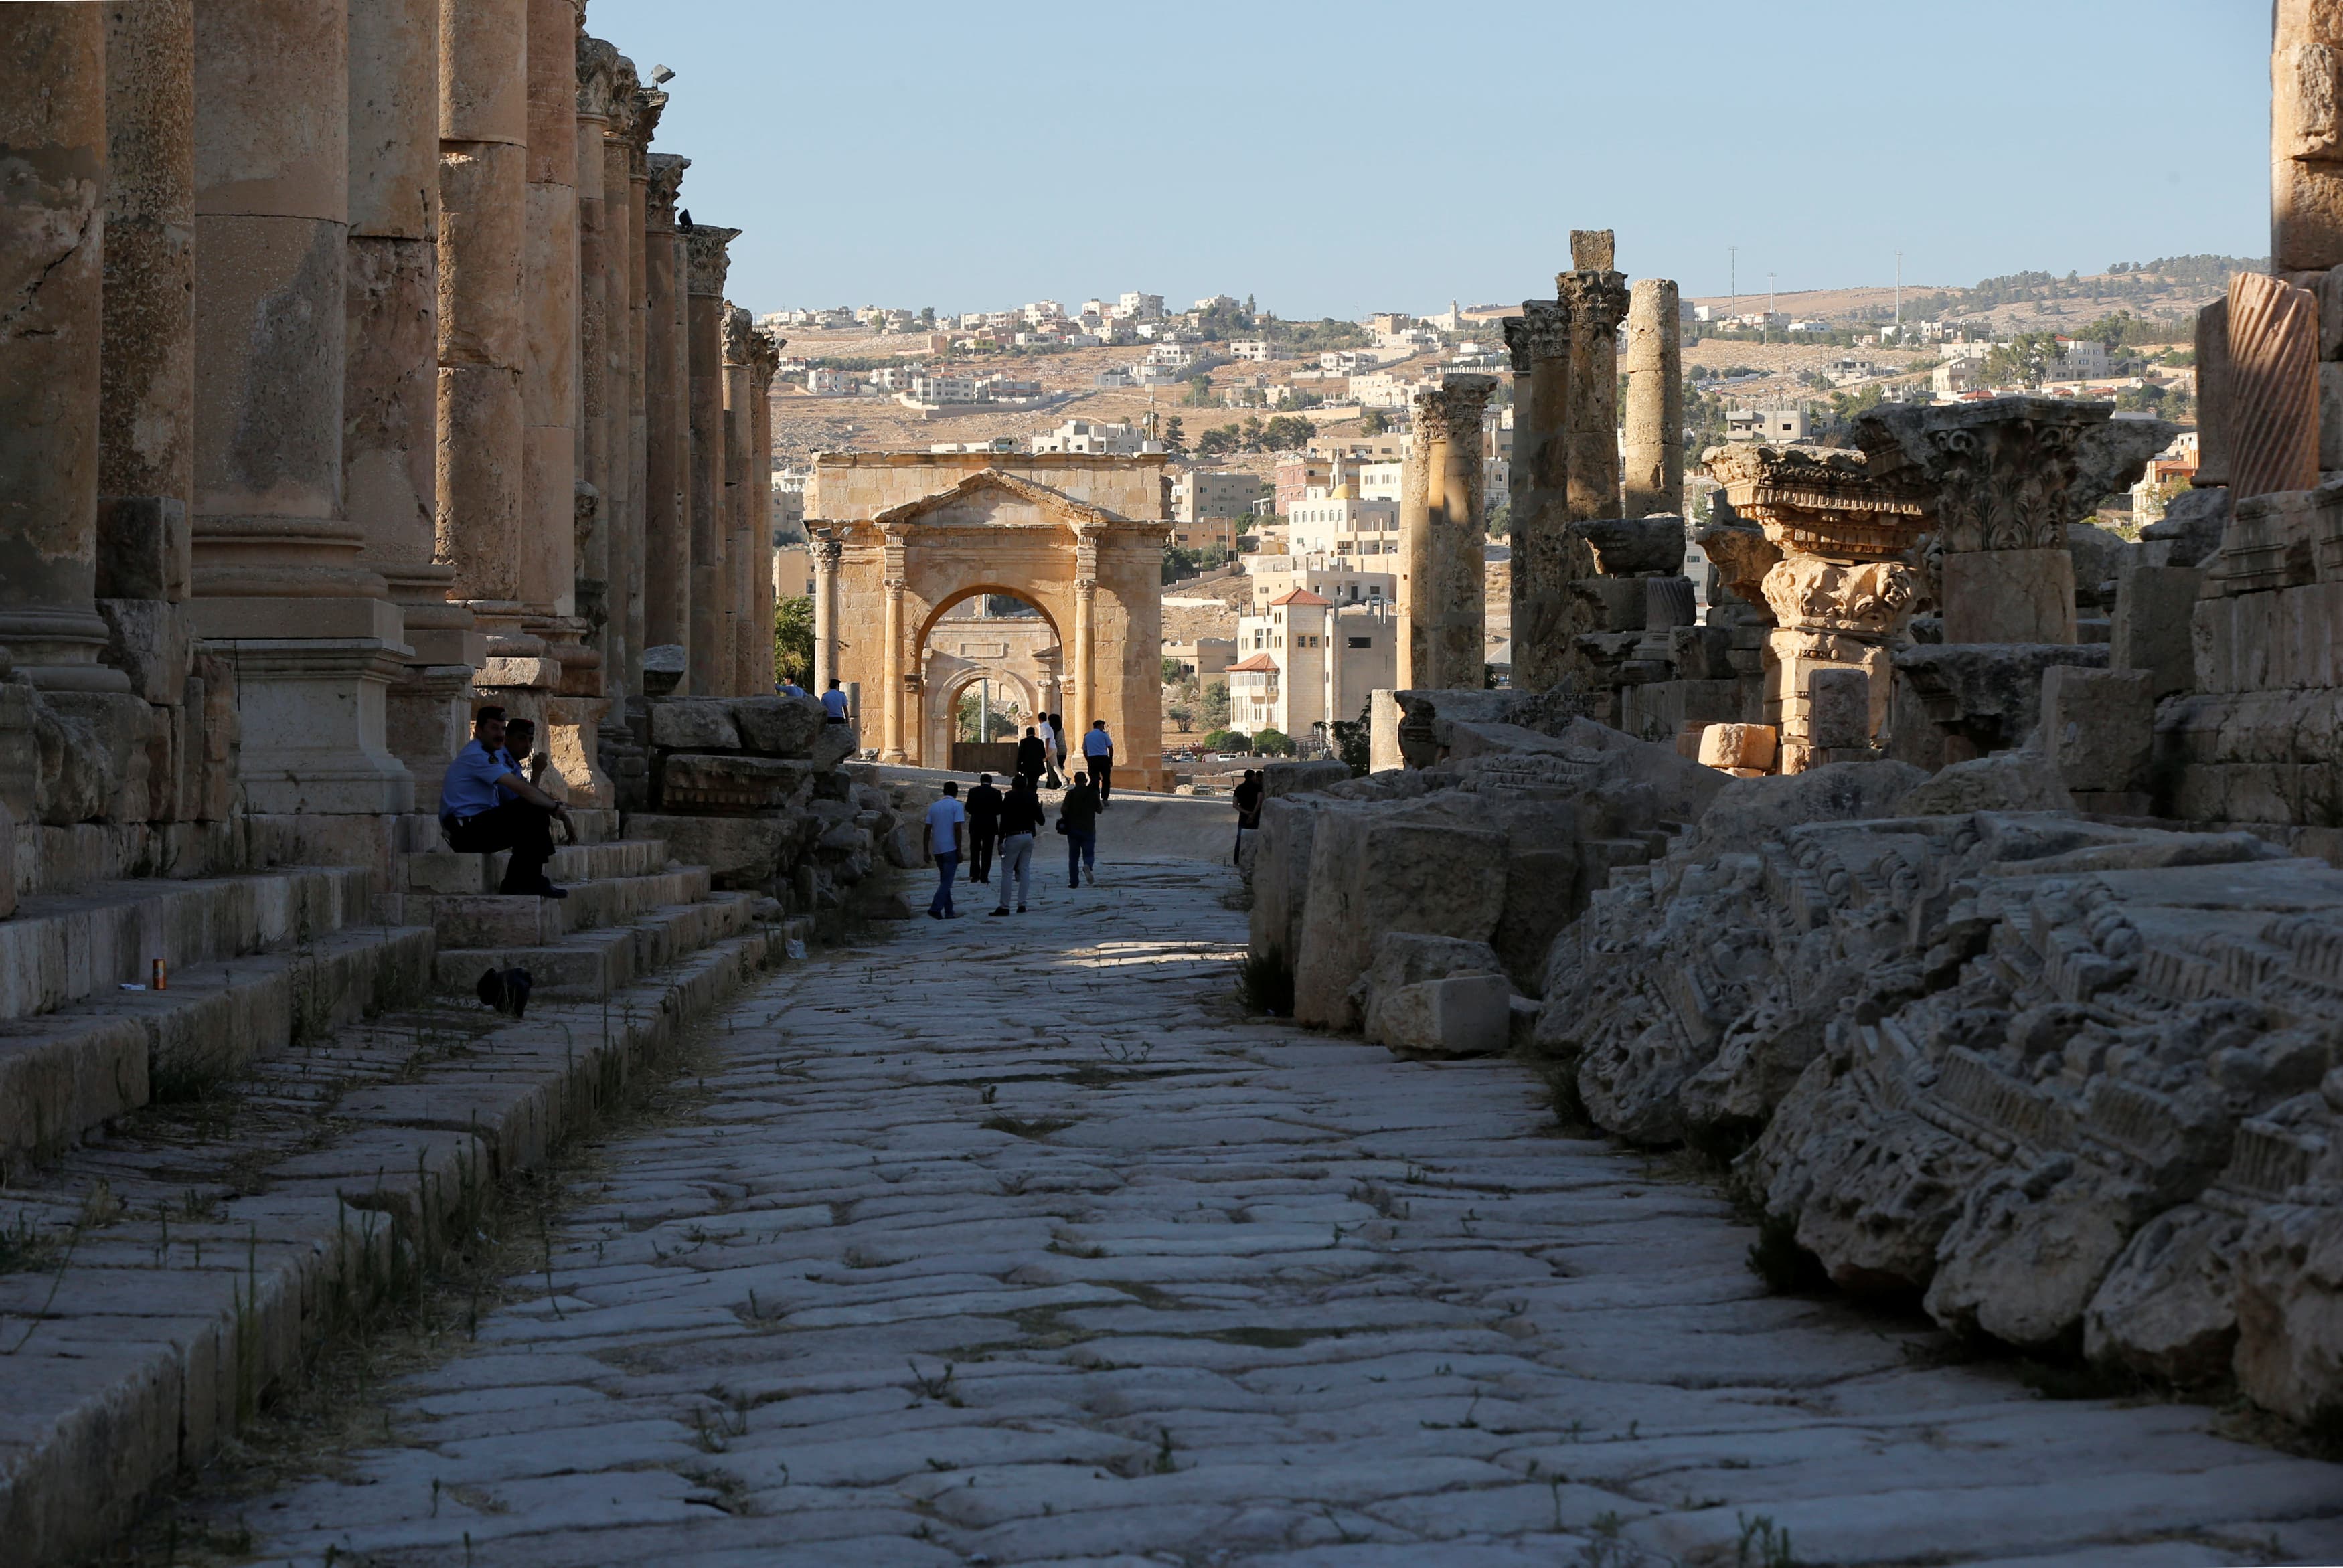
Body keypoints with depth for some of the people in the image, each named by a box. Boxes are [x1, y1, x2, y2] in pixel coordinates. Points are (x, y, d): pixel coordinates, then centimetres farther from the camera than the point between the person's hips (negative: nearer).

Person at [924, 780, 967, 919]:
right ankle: (935, 909, -17)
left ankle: (949, 911, 14)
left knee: (945, 881, 14)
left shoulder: (934, 807, 11)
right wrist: (960, 850, -10)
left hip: (937, 850, 6)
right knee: (946, 881, -5)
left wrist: (926, 851, 12)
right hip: (950, 849, -6)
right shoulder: (957, 806, -5)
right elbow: (957, 829, -13)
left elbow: (927, 829, 8)